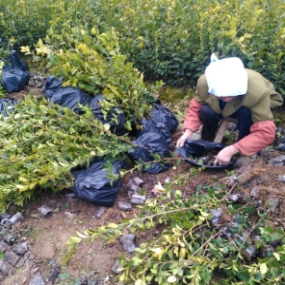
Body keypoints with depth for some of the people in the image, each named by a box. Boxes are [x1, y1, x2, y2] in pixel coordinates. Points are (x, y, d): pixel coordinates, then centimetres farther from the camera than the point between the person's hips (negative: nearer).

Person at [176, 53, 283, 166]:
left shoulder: (257, 92, -42)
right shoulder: (205, 82, -33)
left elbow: (266, 133, -41)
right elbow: (195, 107, -15)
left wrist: (232, 150, -47)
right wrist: (188, 132, -31)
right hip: (222, 107, 3)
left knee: (245, 113, -37)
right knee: (206, 111, -27)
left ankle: (244, 151, -11)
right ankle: (205, 140, 3)